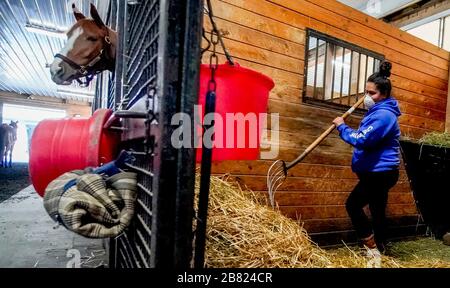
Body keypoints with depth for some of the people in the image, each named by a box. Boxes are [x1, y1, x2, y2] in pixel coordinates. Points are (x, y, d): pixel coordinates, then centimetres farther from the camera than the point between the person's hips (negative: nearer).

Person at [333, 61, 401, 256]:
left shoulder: (383, 114, -18)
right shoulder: (378, 111, 16)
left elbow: (362, 140, -26)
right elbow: (369, 139, 23)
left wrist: (342, 127, -14)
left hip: (380, 172, -11)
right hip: (380, 172, 11)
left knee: (353, 205, -8)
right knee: (377, 211, 16)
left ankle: (373, 248, 3)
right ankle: (379, 250, 28)